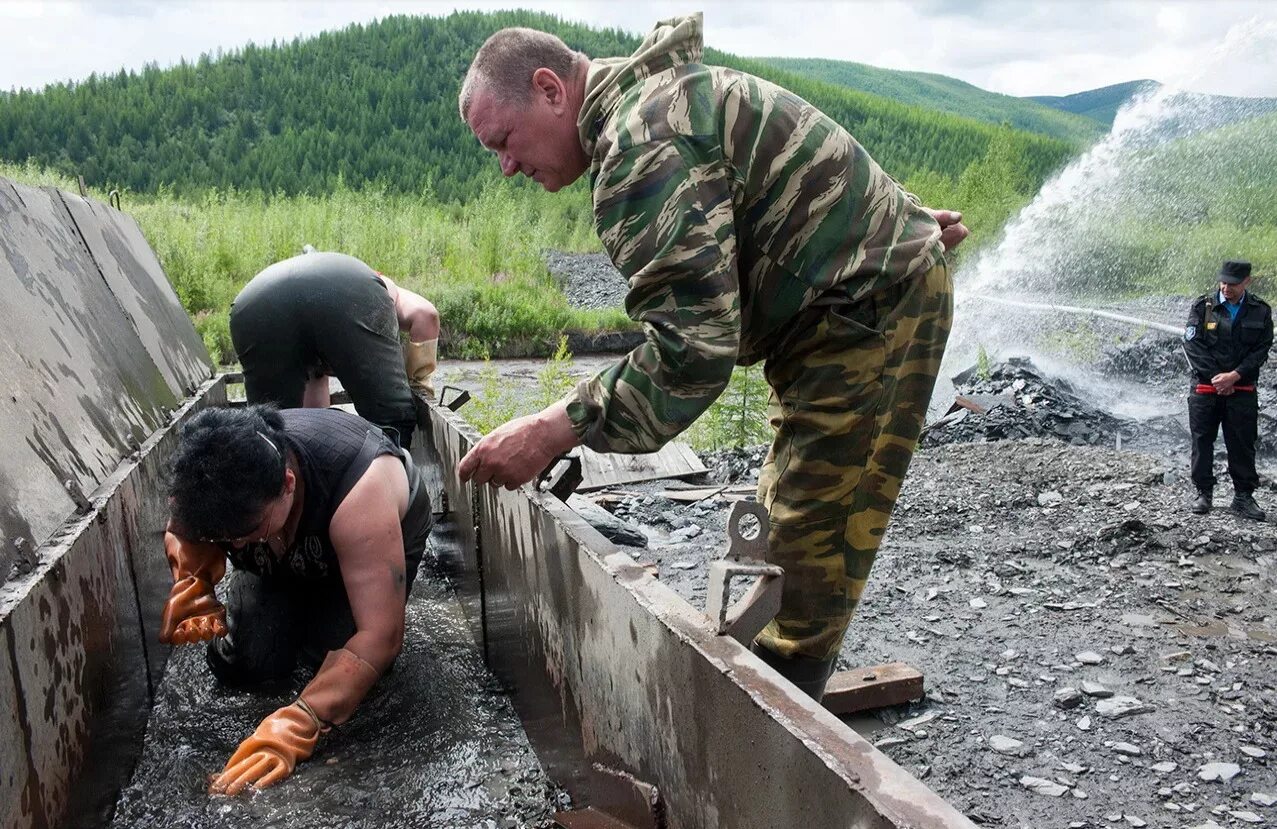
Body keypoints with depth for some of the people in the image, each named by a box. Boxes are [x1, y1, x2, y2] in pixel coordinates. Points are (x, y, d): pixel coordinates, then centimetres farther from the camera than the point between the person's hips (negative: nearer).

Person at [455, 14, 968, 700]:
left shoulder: (643, 144, -25)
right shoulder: (655, 94, 12)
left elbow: (694, 346, -32)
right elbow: (773, 183, 21)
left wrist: (552, 431, -30)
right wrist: (893, 222, 29)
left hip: (871, 309, -11)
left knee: (810, 546, -9)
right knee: (786, 516, 14)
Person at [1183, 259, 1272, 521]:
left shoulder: (1260, 311, 4)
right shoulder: (1203, 306, 0)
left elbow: (1261, 351, 0)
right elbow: (1192, 345, -5)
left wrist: (1234, 376, -13)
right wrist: (1216, 378, -11)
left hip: (1242, 390, 1)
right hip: (1205, 388, -1)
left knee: (1243, 445, 4)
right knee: (1202, 442, 3)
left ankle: (1243, 496, 13)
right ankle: (1204, 493, 14)